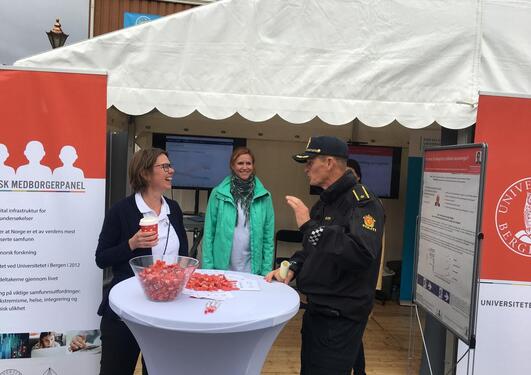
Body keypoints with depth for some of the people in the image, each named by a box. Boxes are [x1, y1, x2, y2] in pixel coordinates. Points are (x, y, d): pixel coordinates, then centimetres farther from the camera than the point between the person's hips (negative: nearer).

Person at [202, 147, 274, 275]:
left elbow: (268, 236, 1)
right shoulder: (218, 193, -2)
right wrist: (207, 267, -5)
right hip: (221, 267, 0)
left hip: (252, 270, 1)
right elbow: (209, 232, 0)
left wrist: (267, 271, -3)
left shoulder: (264, 197, 0)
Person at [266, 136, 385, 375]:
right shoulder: (325, 202, 11)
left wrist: (309, 225, -31)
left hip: (341, 317, -9)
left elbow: (363, 253, -35)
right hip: (317, 308, 9)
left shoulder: (362, 201, -18)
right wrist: (291, 268, 3)